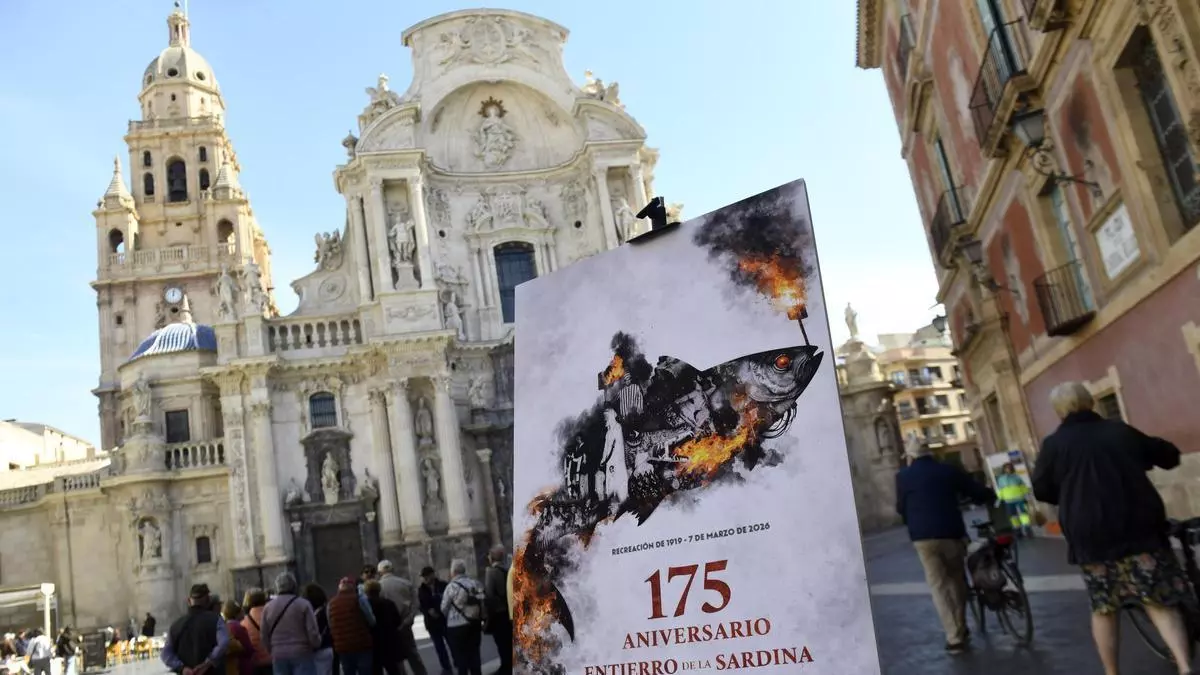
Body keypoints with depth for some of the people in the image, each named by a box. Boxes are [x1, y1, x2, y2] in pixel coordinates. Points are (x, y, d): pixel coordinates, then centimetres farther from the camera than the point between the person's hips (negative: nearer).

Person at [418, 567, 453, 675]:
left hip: (446, 619, -3)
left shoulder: (443, 585, -7)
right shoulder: (421, 590, 2)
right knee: (439, 646, 9)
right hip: (432, 622, 3)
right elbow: (421, 606, 4)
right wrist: (428, 611, -15)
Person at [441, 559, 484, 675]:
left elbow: (444, 608, -4)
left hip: (457, 626, -5)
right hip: (474, 623, 5)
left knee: (460, 657, 6)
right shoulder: (474, 583, 1)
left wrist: (450, 616, 17)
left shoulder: (451, 586, -12)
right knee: (474, 654, 14)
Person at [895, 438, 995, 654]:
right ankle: (961, 630, 23)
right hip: (951, 533, 1)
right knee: (957, 582, 18)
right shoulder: (949, 470, 5)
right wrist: (991, 497, 30)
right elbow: (979, 493, 8)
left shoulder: (903, 476, 2)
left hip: (922, 537, -1)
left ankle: (954, 637, -3)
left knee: (938, 586, 2)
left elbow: (901, 508, 8)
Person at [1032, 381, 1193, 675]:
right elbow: (1169, 455, 19)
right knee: (1160, 602, 7)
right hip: (1139, 525, 2)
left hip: (1090, 534, -1)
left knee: (1104, 608, 11)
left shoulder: (1054, 443, -1)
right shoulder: (1120, 430, 6)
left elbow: (1041, 490, 3)